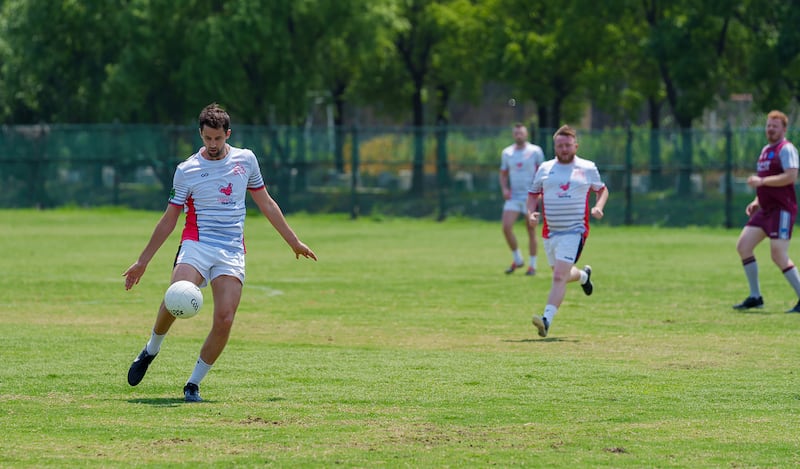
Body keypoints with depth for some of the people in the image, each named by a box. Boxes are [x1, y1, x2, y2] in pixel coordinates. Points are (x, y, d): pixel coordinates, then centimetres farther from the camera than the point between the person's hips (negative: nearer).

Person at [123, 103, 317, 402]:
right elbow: (169, 219, 10)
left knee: (224, 320, -14)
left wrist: (294, 242, 22)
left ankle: (193, 384, 0)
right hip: (196, 245, -2)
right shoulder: (187, 170, 3)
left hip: (232, 253, 2)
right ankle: (151, 350, 1)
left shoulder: (245, 160, 9)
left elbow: (266, 203, 20)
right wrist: (142, 261, 11)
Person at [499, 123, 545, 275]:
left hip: (530, 197, -3)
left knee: (531, 231, 1)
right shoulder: (507, 153, 9)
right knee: (506, 227, -12)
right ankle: (518, 260, 4)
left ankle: (532, 265, 10)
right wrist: (504, 188, -1)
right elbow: (503, 174, 17)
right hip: (513, 197, 3)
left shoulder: (535, 151, -1)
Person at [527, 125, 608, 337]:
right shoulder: (545, 169, 7)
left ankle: (547, 319, -23)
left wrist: (598, 207, -4)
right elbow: (533, 194, 16)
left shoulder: (588, 169, 2)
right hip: (550, 231, 4)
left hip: (575, 230, -4)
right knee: (561, 275, 17)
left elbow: (602, 190, 16)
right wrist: (531, 213, -3)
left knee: (559, 276, -17)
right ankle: (583, 275, 52)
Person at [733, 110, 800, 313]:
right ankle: (755, 297, 11)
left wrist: (761, 181, -21)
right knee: (743, 245, 4)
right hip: (766, 209, 9)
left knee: (778, 256, -15)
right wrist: (756, 201, 16)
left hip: (782, 209, -9)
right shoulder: (766, 150, 19)